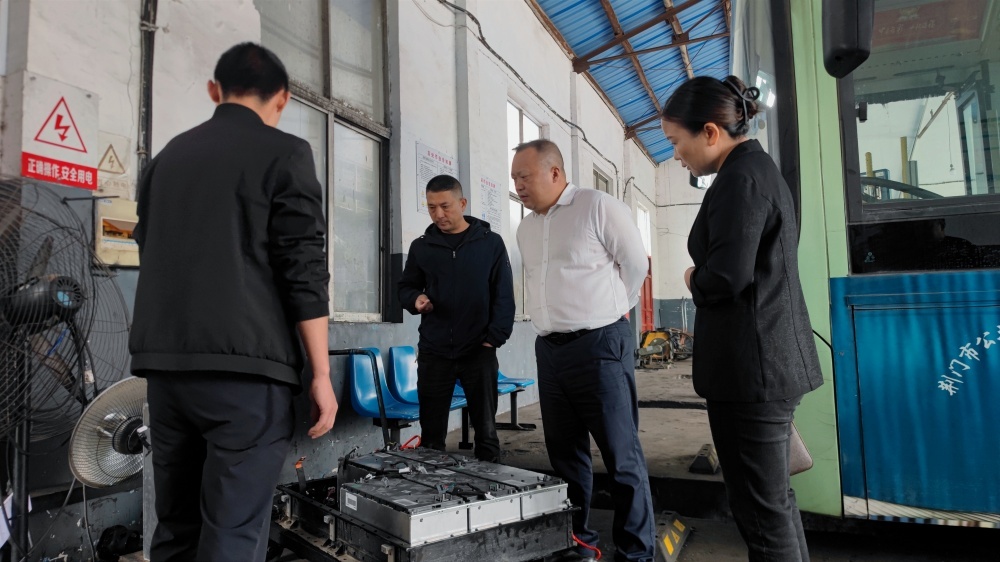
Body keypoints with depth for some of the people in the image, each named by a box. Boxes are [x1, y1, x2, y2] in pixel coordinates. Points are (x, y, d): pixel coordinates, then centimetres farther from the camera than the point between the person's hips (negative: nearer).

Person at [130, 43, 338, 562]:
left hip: (166, 362, 7)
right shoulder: (284, 153, -2)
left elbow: (151, 257, 21)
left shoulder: (167, 156, 17)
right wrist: (321, 373, -6)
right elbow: (304, 270, -10)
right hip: (245, 363, -6)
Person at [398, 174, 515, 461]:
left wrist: (494, 338, -9)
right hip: (433, 351, 2)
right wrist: (415, 299, -8)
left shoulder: (491, 243, 1)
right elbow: (405, 287, 16)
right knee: (431, 431, 7)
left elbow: (504, 296, 0)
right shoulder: (421, 246, 7)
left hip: (478, 351, -2)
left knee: (485, 429, 6)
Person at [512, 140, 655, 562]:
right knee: (565, 453, 13)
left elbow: (635, 264, -2)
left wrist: (608, 312, 7)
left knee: (622, 456, -1)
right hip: (549, 349, 7)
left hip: (599, 345, -7)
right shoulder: (525, 230, 14)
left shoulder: (599, 207, -7)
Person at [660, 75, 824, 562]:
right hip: (771, 359, 11)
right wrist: (705, 280, 6)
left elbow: (726, 277, -24)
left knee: (761, 507, 1)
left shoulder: (739, 178, -16)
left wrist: (693, 281, -5)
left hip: (751, 366, -11)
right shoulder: (758, 168, 16)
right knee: (774, 497, 21)